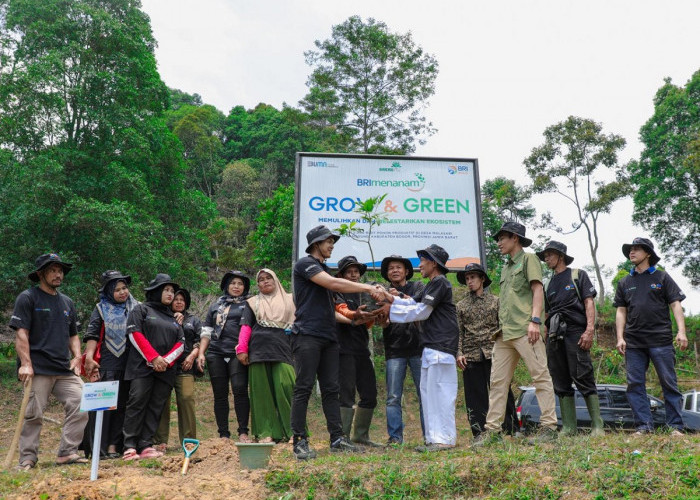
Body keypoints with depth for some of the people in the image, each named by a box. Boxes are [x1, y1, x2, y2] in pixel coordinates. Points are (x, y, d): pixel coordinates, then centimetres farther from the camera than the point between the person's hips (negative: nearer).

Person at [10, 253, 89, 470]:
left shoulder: (67, 302, 20)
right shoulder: (27, 298, 1)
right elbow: (21, 333, -7)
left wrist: (76, 356, 8)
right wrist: (26, 363, -15)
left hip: (65, 370, 6)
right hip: (38, 370, -6)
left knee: (81, 406, -5)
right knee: (33, 415, -2)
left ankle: (67, 452, 4)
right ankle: (27, 459, 11)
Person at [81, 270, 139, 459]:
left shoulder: (135, 307, 11)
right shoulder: (101, 309, 5)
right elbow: (92, 336, -1)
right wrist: (89, 358, -13)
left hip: (129, 365, 3)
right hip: (106, 365, -3)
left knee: (122, 405, 5)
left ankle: (114, 446, 11)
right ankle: (97, 447, 0)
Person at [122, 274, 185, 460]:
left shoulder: (173, 317, 22)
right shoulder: (141, 310, 7)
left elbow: (180, 343, 14)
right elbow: (135, 334, -6)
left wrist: (166, 360, -5)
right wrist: (154, 358, -13)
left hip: (166, 369, 5)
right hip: (142, 367, -5)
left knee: (156, 407, 0)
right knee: (137, 404, -10)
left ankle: (146, 446, 2)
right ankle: (130, 447, -8)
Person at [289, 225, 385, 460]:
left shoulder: (323, 269, 23)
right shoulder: (305, 264, -4)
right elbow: (333, 283, -17)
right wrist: (368, 288, -16)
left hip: (328, 337, 8)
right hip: (308, 335, -8)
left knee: (331, 389, 6)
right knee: (304, 388, -6)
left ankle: (337, 438, 9)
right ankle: (300, 441, -2)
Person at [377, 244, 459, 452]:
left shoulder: (439, 282, -9)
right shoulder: (431, 286, 23)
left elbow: (421, 311, -12)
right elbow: (412, 303, 17)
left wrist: (392, 310, -6)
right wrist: (391, 298, 4)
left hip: (441, 346, -10)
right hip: (431, 347, 10)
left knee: (440, 392, -9)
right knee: (428, 391, 10)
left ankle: (445, 438, -5)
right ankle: (434, 438, 14)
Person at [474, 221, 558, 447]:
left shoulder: (528, 259, 4)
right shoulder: (505, 268, 27)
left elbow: (538, 290, -7)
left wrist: (534, 320, -17)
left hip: (525, 330, -8)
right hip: (504, 333, 8)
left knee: (540, 376, -5)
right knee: (498, 381, 5)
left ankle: (549, 426, 0)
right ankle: (492, 430, 8)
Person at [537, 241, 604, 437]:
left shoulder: (578, 275, 10)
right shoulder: (550, 284, 25)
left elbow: (589, 303, -1)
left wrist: (589, 330, -14)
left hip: (575, 332, -6)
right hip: (554, 336, 6)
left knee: (583, 378, -12)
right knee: (561, 384, 3)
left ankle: (597, 426, -7)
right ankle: (568, 427, 6)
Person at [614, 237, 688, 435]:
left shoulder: (662, 277, 8)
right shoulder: (624, 283, 16)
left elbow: (675, 305, 3)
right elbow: (621, 311, 14)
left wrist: (681, 331, -9)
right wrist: (620, 337, 4)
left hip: (661, 339, -3)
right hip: (633, 342, 3)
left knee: (669, 383, -1)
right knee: (635, 385, 0)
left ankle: (675, 426, 5)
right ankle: (644, 426, 5)